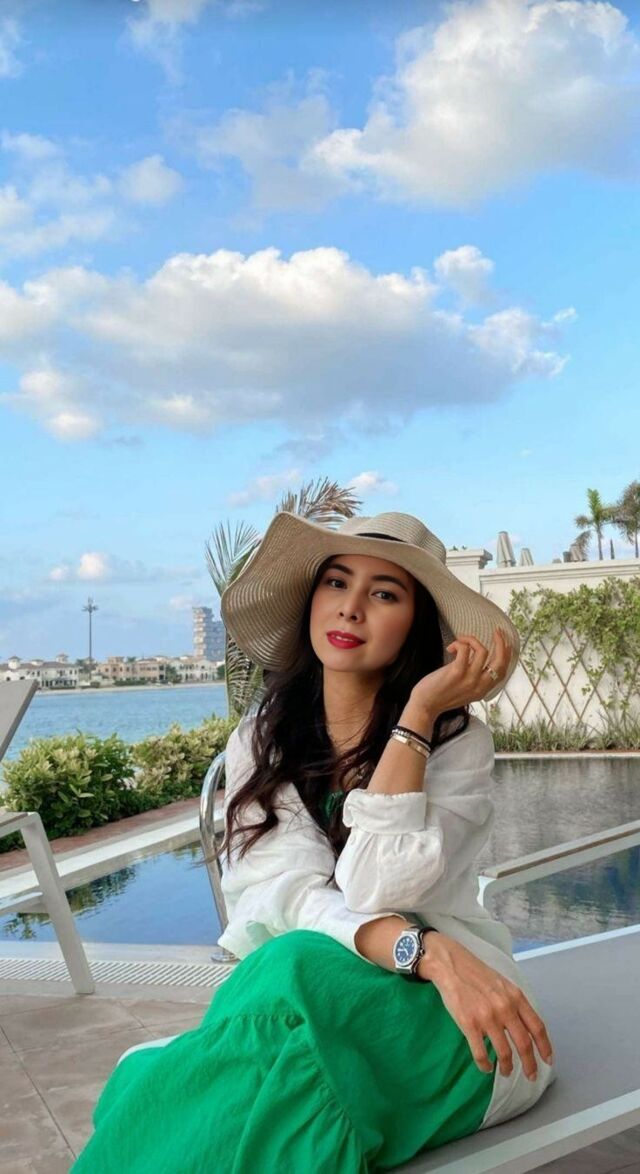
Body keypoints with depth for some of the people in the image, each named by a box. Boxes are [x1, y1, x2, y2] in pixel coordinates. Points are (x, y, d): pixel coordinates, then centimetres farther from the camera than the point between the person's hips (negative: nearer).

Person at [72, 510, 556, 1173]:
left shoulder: (457, 740, -3)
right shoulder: (260, 741, 5)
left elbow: (376, 885, -18)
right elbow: (292, 892, -11)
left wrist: (418, 712, -17)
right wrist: (426, 950, -28)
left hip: (444, 1020, -1)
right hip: (308, 1000, 2)